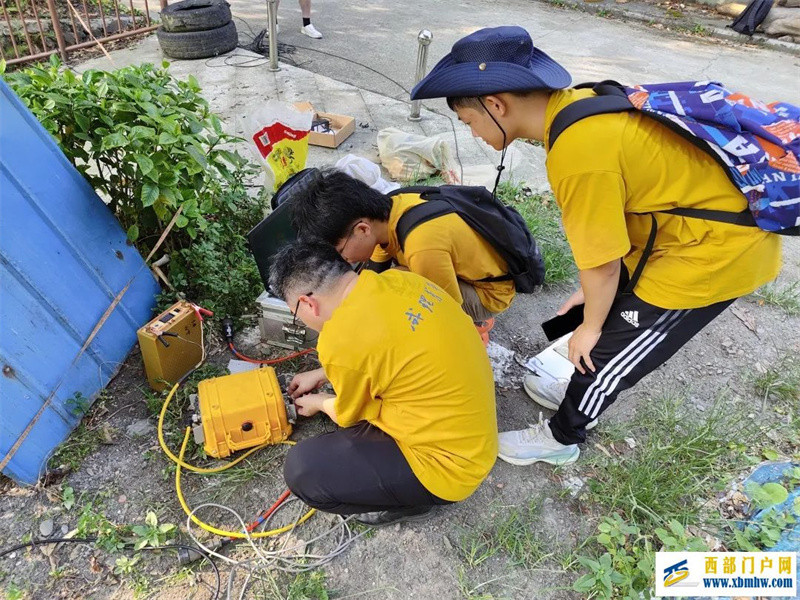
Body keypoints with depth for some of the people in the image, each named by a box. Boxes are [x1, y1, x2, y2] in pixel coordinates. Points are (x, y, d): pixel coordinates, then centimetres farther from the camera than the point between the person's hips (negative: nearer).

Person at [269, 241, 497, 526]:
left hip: (448, 463, -8)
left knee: (300, 469, -8)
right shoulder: (399, 280, -5)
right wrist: (321, 374, 21)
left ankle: (411, 501, 9)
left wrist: (318, 403, 17)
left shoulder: (341, 339, -27)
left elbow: (349, 415, -4)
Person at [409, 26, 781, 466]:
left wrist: (590, 326, -4)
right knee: (609, 312, 22)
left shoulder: (578, 154, -32)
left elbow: (602, 263, -22)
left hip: (716, 250, -8)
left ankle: (560, 439, 29)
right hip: (714, 212, 8)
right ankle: (583, 392, 46)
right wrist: (591, 295, 12)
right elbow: (605, 228, 4)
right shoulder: (577, 105, -5)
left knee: (606, 352, 5)